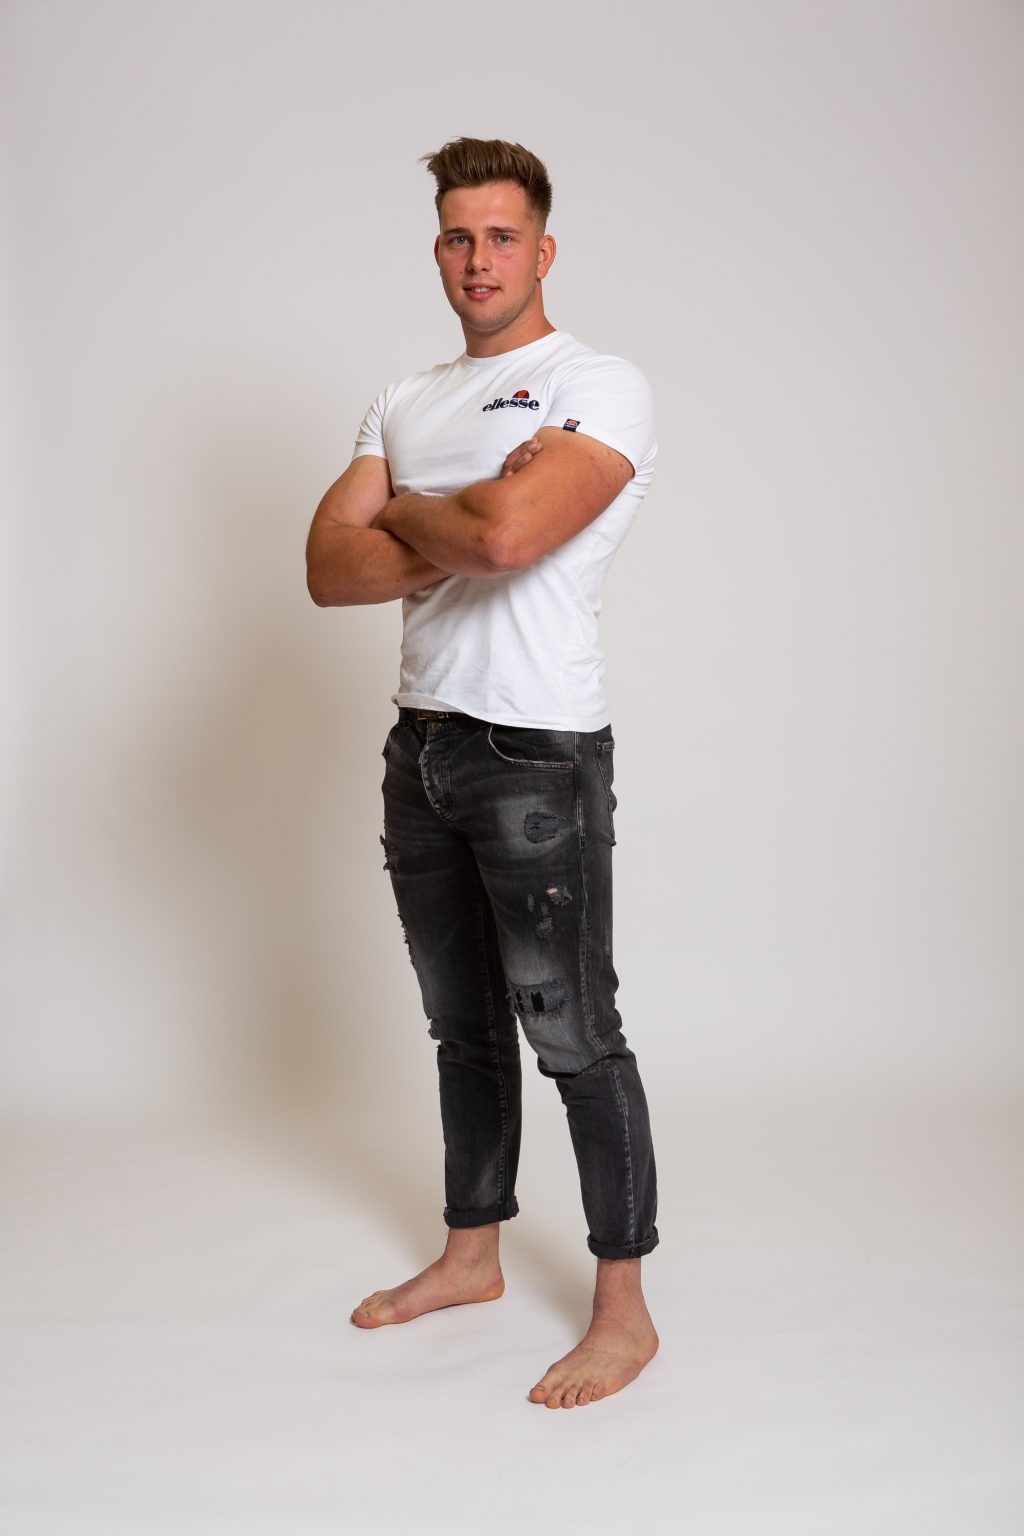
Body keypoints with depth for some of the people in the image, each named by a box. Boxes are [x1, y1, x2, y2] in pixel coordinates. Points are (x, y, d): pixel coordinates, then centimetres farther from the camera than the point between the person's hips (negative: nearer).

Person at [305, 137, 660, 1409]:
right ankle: (471, 1255, 33)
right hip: (421, 745, 7)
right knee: (464, 1025, 17)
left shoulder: (601, 387, -8)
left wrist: (405, 513, -5)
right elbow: (329, 569, 2)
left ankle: (623, 1310, 13)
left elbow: (506, 533, -25)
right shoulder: (405, 402, 14)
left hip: (538, 754, -7)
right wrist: (464, 535, -11)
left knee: (572, 1035, -2)